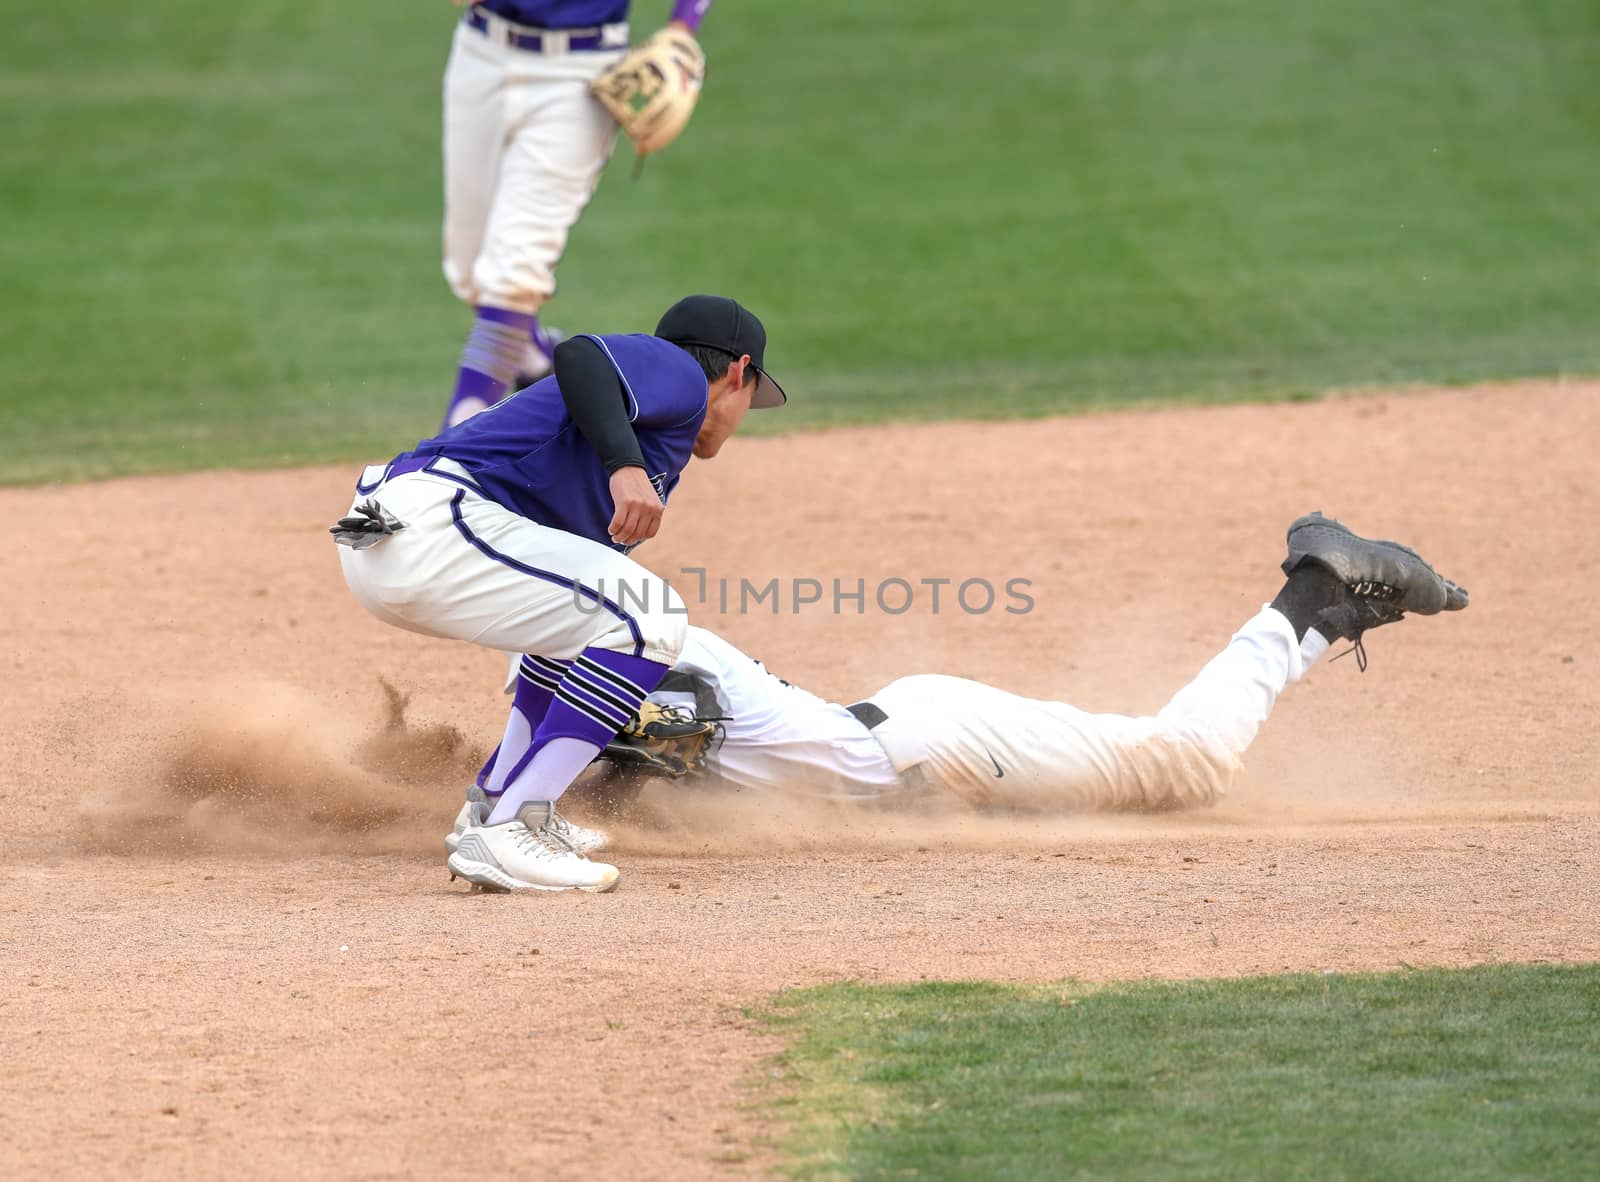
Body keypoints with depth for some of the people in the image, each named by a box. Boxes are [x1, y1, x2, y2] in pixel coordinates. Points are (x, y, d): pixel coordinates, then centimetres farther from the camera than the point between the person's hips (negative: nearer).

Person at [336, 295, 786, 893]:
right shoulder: (678, 372, 6)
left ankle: (498, 805, 26)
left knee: (582, 611, 29)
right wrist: (625, 464, -29)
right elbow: (579, 355, -17)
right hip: (434, 522, -10)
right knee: (651, 617, -12)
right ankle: (508, 833, -17)